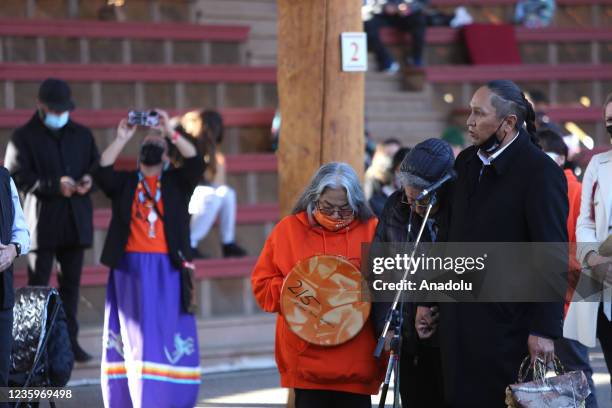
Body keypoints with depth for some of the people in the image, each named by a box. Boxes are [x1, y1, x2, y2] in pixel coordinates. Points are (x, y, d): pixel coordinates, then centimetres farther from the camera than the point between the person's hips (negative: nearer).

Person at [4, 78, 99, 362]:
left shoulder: (82, 135, 12)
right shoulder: (24, 137, -2)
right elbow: (15, 177, -11)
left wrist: (89, 181, -8)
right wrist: (54, 186, -21)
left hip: (76, 220, 4)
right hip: (42, 223, -4)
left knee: (71, 283, 8)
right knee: (38, 285, -2)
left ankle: (69, 340, 15)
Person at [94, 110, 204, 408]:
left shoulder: (176, 182, 10)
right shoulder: (124, 182, 12)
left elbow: (196, 163, -7)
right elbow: (102, 172, -6)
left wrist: (171, 132, -12)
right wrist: (122, 138, -10)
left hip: (166, 269, -1)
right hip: (129, 269, 1)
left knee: (167, 333, -3)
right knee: (133, 333, 2)